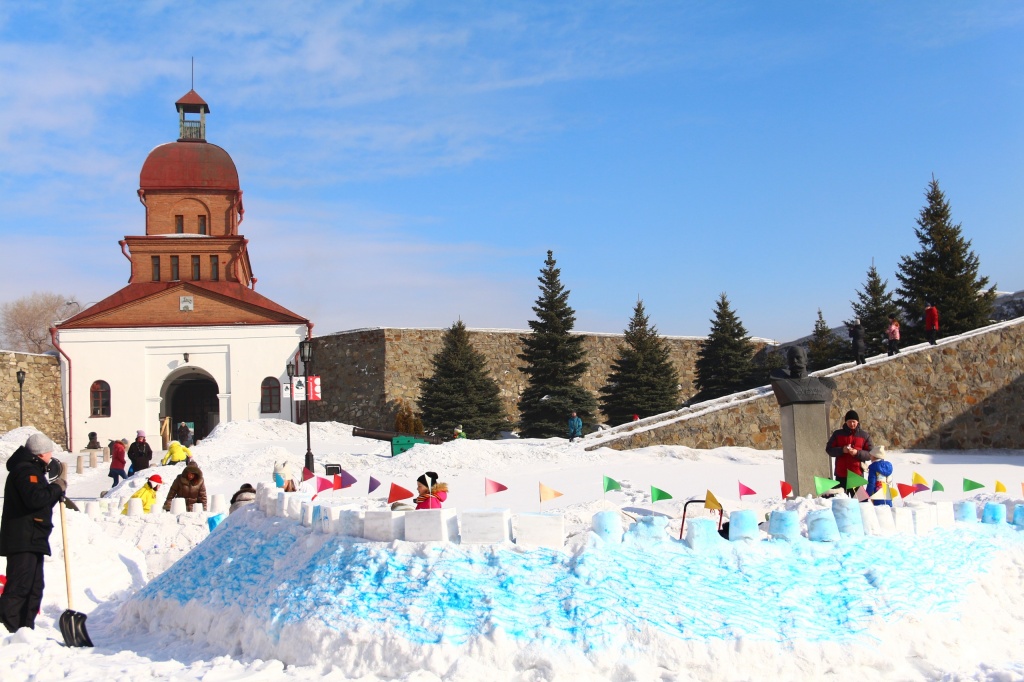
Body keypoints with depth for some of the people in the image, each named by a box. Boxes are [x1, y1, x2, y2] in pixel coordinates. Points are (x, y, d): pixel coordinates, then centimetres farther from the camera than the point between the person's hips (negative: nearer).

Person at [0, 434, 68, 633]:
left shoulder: (32, 469, 22)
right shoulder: (26, 470, -11)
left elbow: (43, 501, 24)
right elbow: (35, 498, -26)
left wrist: (57, 492, 8)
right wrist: (59, 485, -14)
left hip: (32, 541, 11)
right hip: (23, 540, -11)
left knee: (34, 588, 14)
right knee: (19, 586, -14)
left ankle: (25, 629, 19)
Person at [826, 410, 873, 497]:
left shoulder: (864, 435, 6)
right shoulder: (837, 434, 7)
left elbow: (870, 454, 2)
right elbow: (829, 449, 4)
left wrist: (857, 453, -16)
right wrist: (841, 450, -13)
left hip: (857, 474, -1)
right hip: (841, 475, 1)